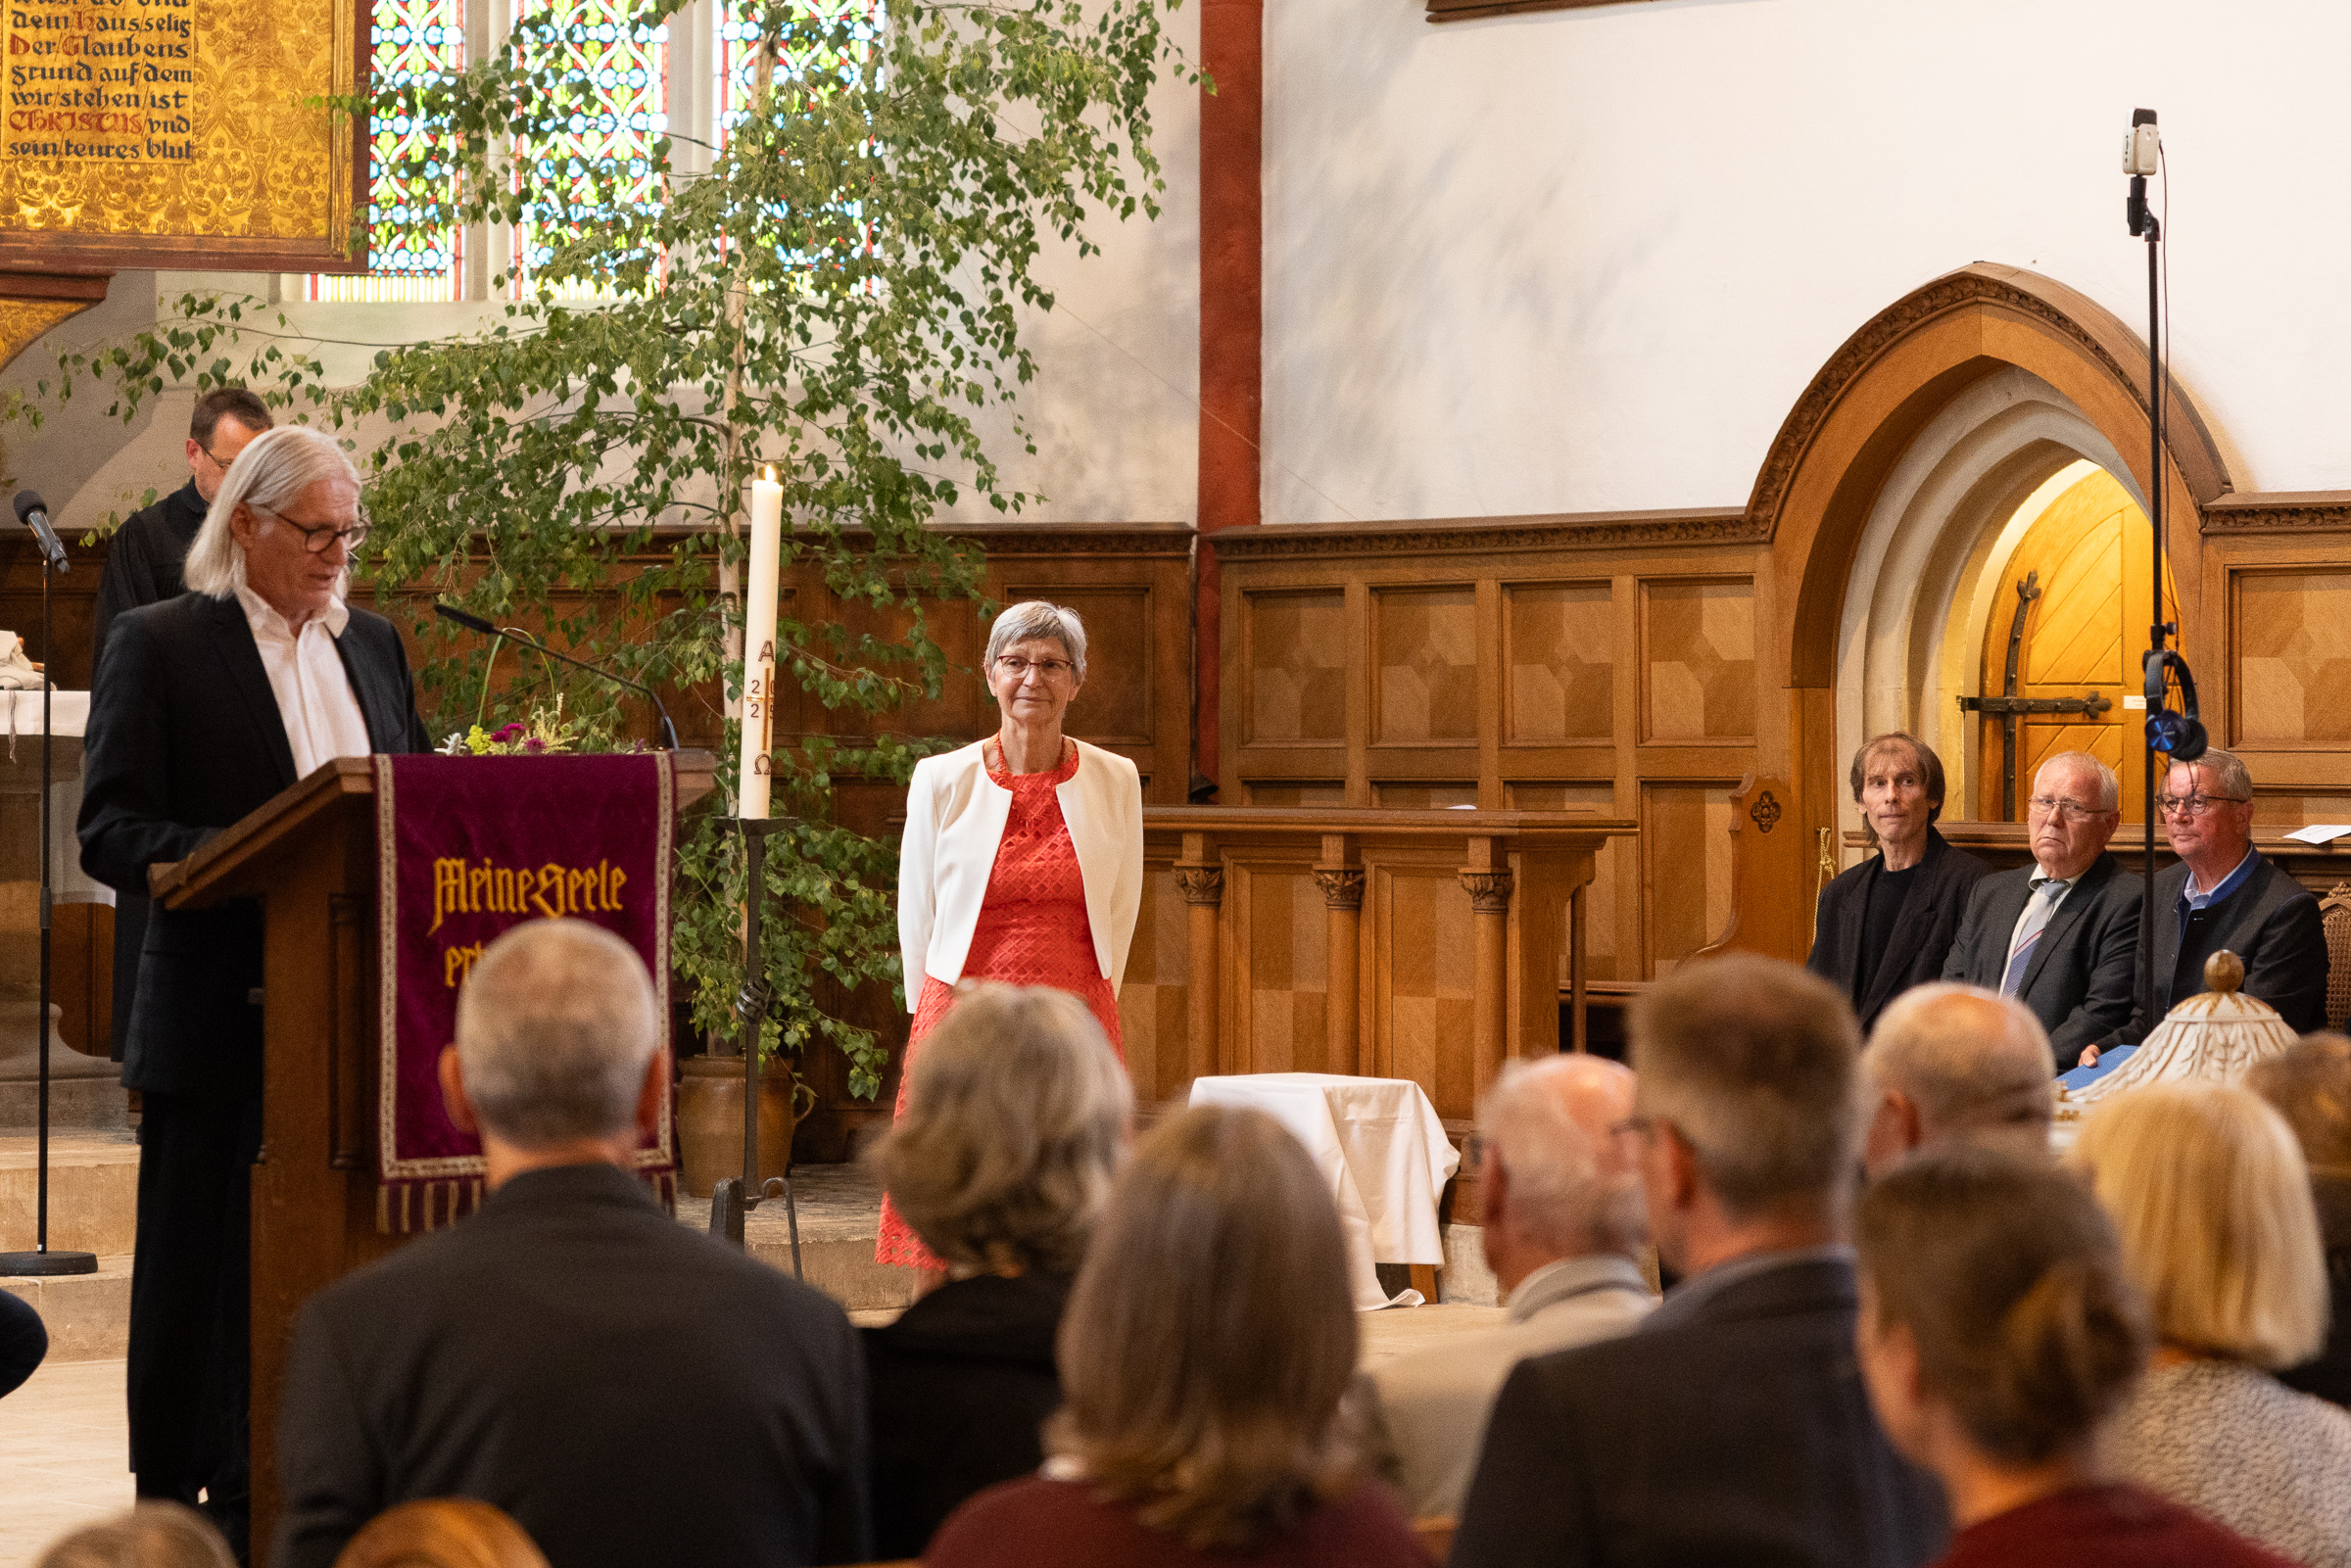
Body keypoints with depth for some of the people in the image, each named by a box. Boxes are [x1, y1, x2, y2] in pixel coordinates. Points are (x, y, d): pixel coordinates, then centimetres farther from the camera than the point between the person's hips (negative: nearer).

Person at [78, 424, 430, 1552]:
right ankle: (177, 1505, 10)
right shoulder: (158, 645, -2)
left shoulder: (373, 646, 16)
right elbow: (110, 832, -9)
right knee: (201, 1268, 2)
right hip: (220, 1022, -5)